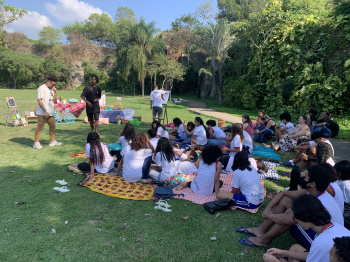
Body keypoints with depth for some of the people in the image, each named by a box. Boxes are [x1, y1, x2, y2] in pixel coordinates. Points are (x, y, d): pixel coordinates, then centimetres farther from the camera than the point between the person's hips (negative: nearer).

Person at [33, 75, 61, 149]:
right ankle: (36, 142, 1)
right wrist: (45, 111, -18)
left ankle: (52, 141, 23)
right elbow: (39, 101, -14)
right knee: (40, 127, -5)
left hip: (50, 112, 8)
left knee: (52, 126, 12)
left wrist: (55, 92, 1)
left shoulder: (51, 89, 15)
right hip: (42, 113, -8)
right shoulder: (42, 88, -8)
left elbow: (54, 100, 14)